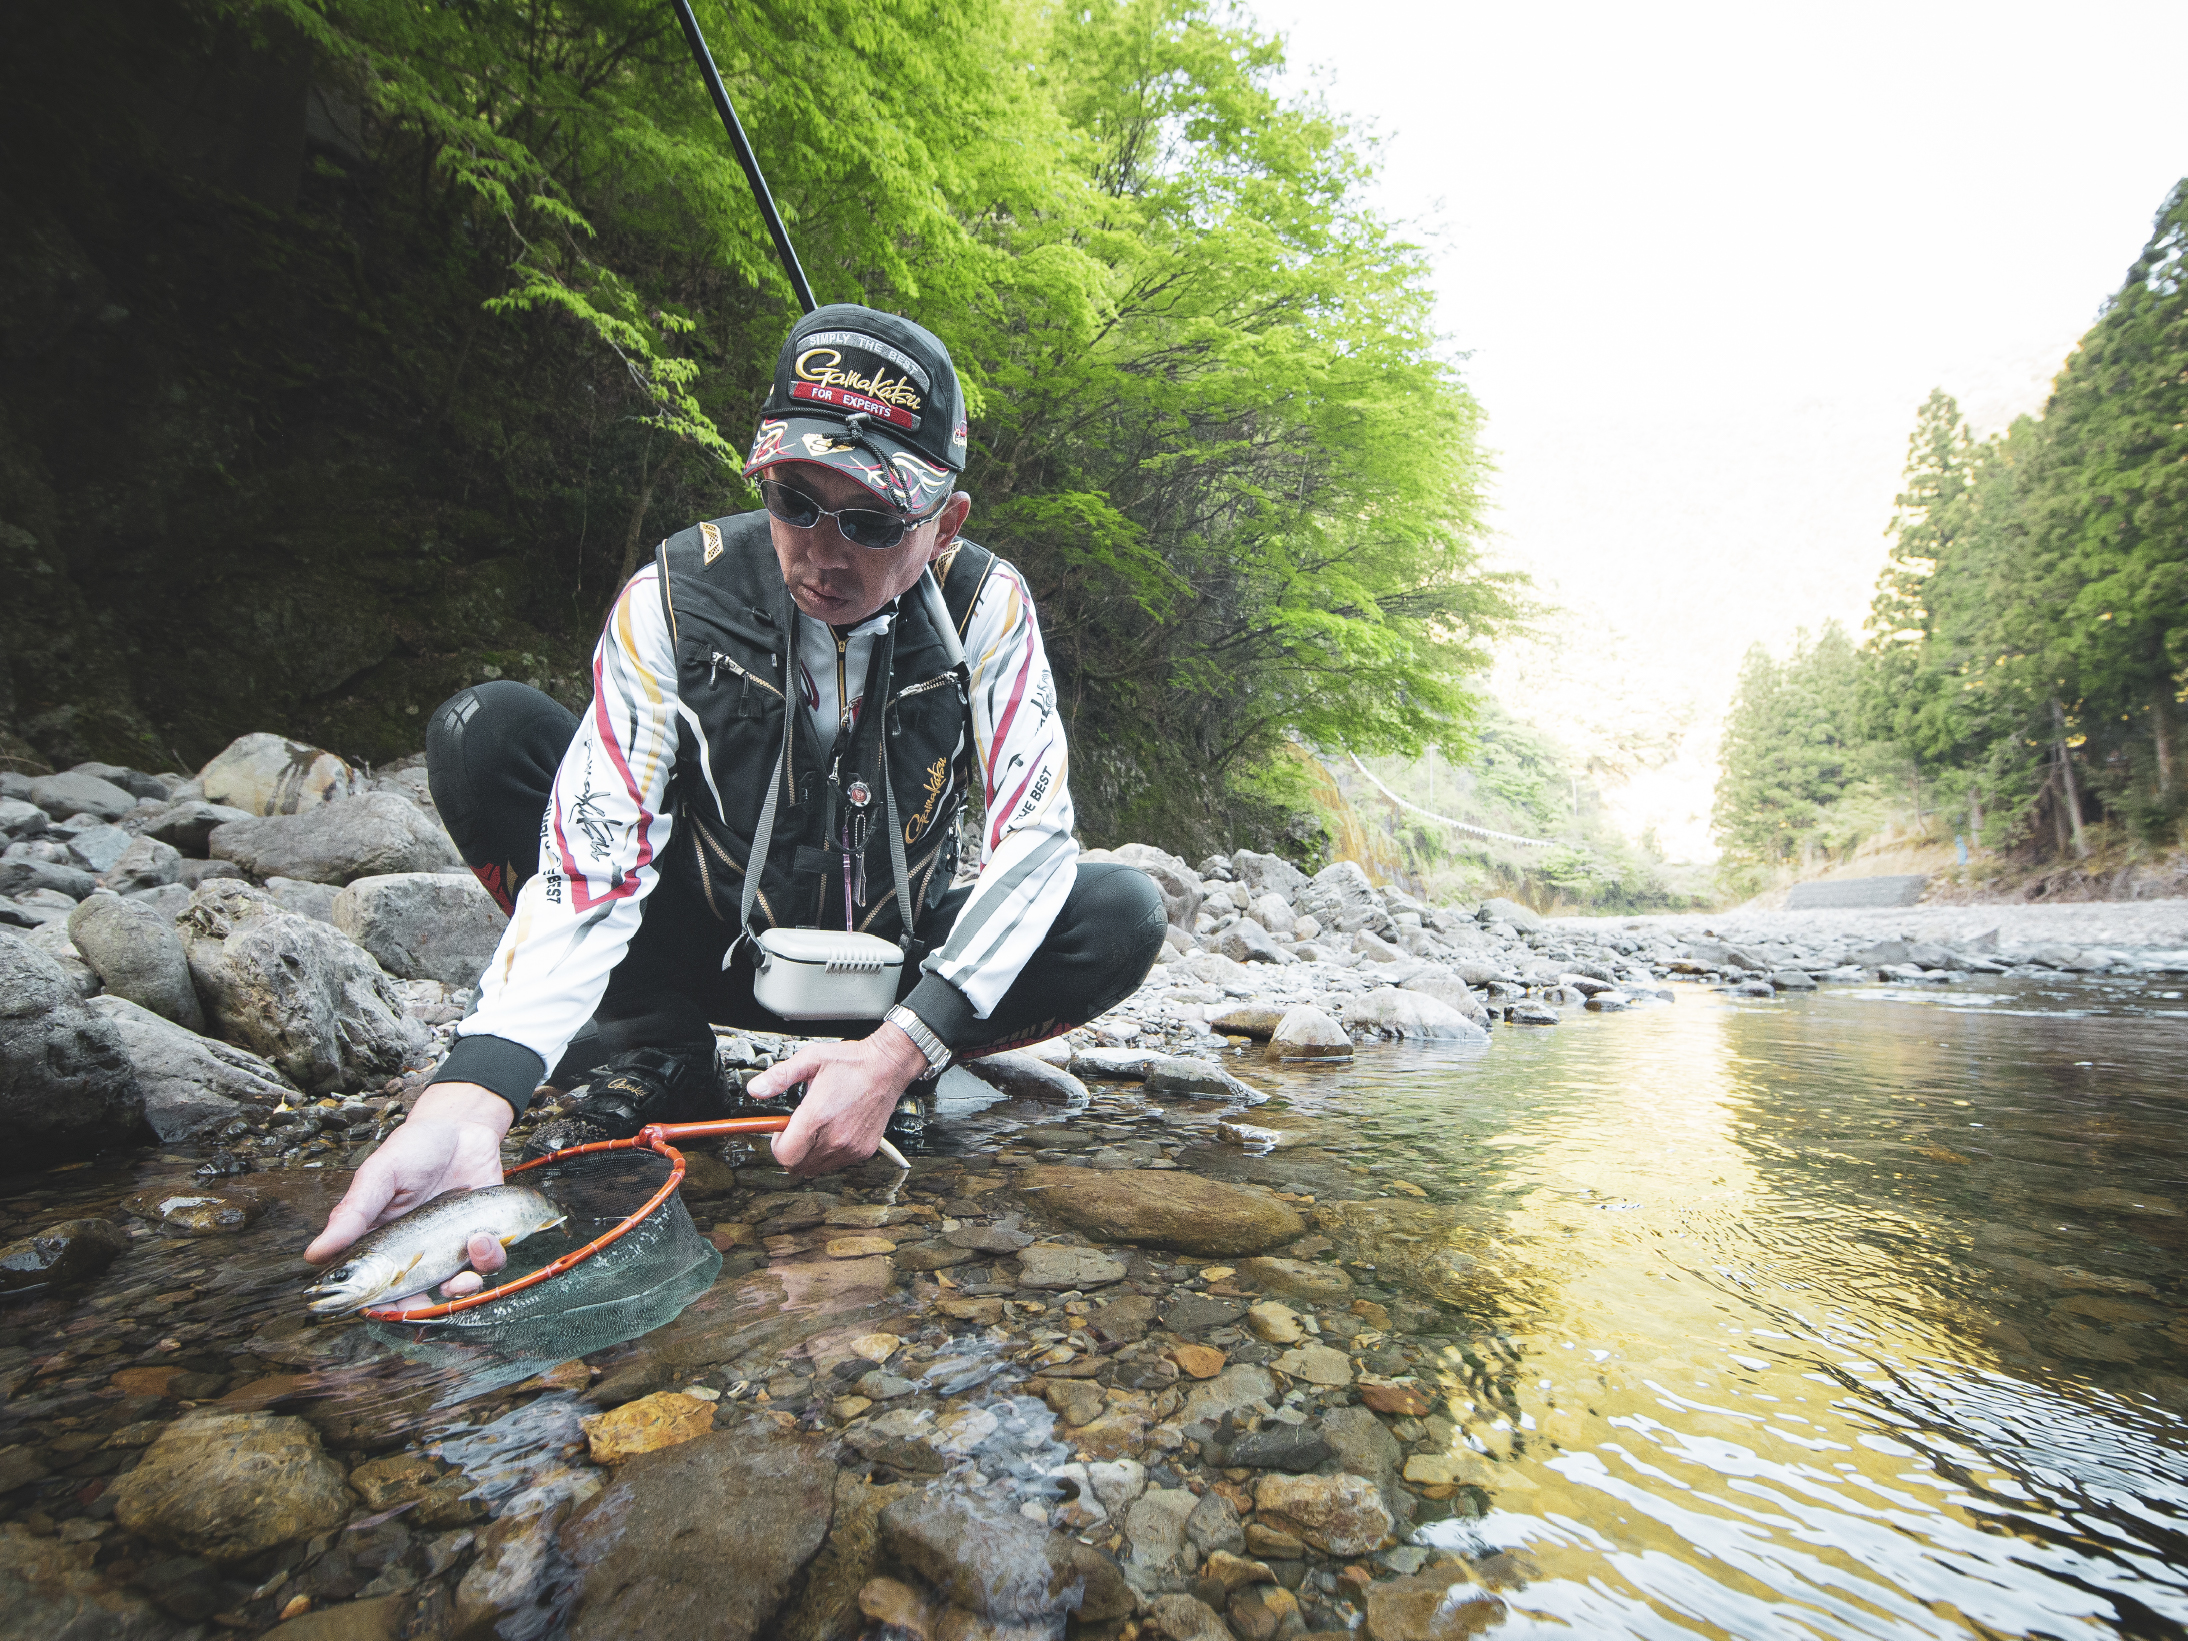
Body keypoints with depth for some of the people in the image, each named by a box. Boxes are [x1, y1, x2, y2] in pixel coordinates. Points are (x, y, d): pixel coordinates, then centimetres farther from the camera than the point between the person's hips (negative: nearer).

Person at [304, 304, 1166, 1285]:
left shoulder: (986, 607, -17)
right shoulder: (673, 601, -18)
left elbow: (1036, 832, -22)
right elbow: (593, 860, -25)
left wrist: (899, 1050, -33)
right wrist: (470, 1094, -41)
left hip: (893, 965, 1)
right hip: (712, 946, 0)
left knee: (1121, 916, -25)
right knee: (481, 732, -18)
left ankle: (882, 1068, -4)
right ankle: (656, 1058, -5)